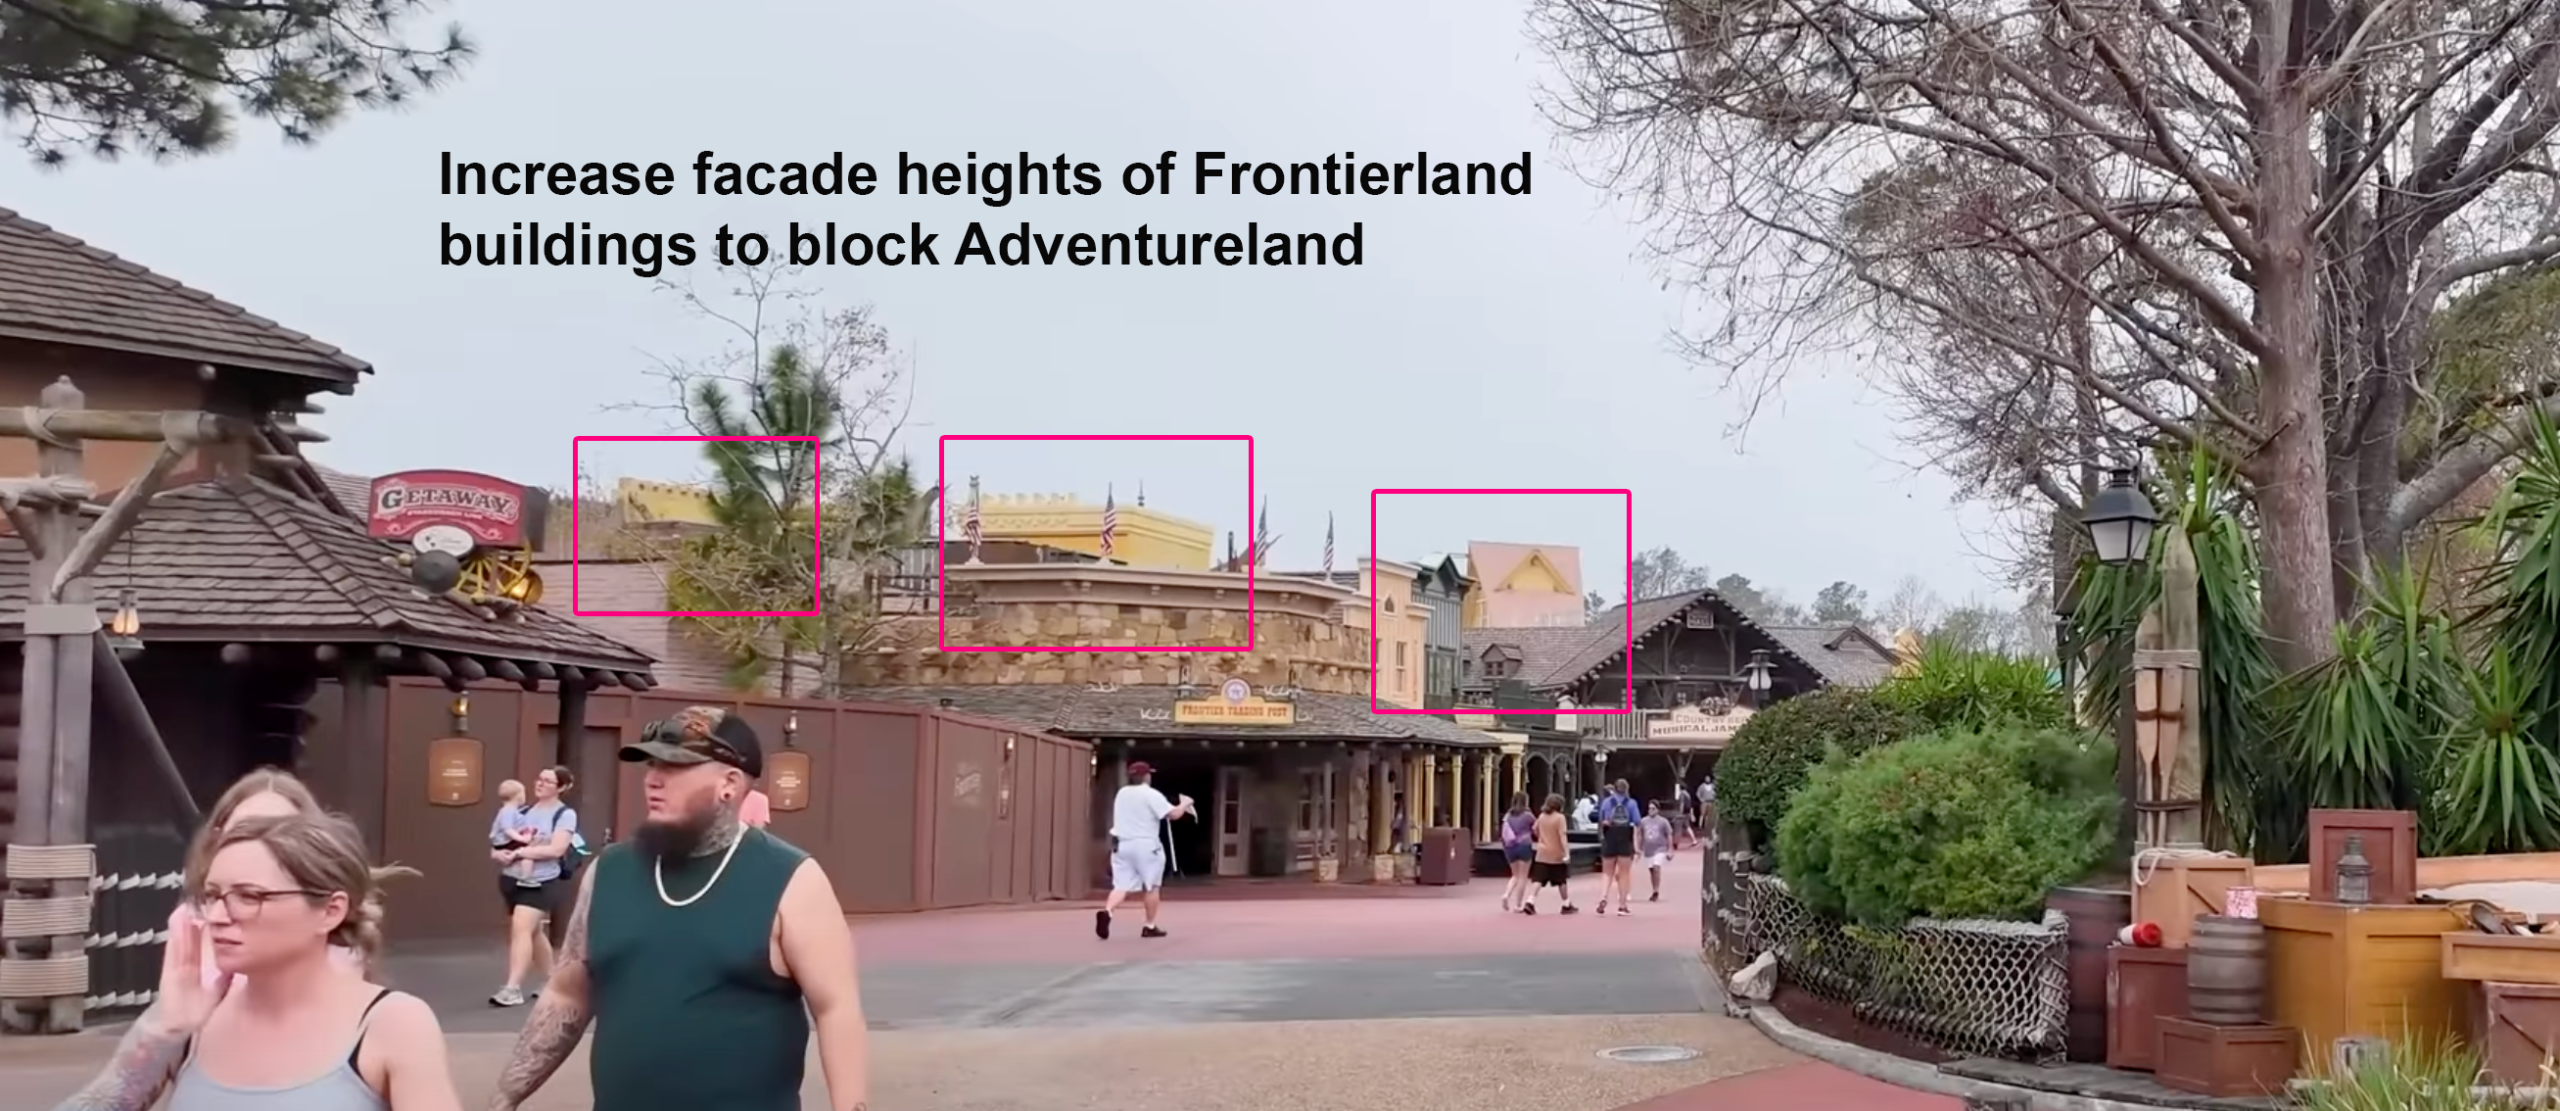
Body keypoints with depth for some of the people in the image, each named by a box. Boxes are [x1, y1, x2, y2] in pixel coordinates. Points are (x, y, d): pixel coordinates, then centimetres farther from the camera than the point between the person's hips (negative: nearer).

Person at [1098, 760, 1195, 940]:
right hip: (1145, 845, -5)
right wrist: (1185, 803, 5)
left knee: (1122, 885, 1)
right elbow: (1173, 814, -13)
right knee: (1152, 886, 9)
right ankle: (1150, 926, 13)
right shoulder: (1151, 795, -9)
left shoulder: (1121, 793, 11)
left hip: (1121, 844, 5)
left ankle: (1106, 912, -26)